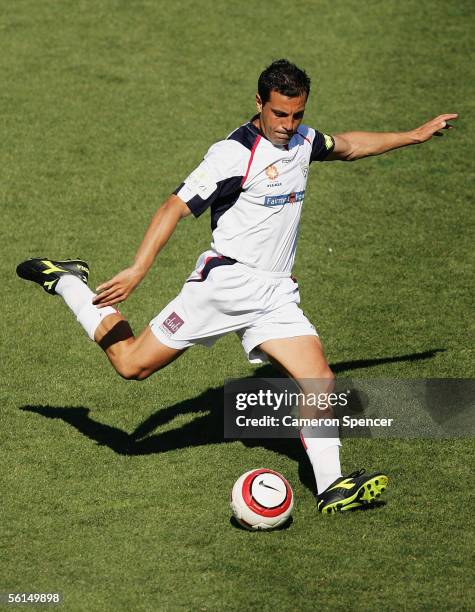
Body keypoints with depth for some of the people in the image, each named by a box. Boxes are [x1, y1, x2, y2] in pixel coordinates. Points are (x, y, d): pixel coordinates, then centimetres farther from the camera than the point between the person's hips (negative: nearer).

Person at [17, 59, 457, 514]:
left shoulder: (302, 139, 9)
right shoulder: (234, 153, -15)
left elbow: (348, 146, 32)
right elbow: (174, 208, -16)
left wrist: (414, 136, 34)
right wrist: (137, 270, -25)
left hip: (276, 293, 6)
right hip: (225, 283, -6)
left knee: (319, 379, -10)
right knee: (133, 364, -3)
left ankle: (331, 488, -10)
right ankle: (64, 281, 17)